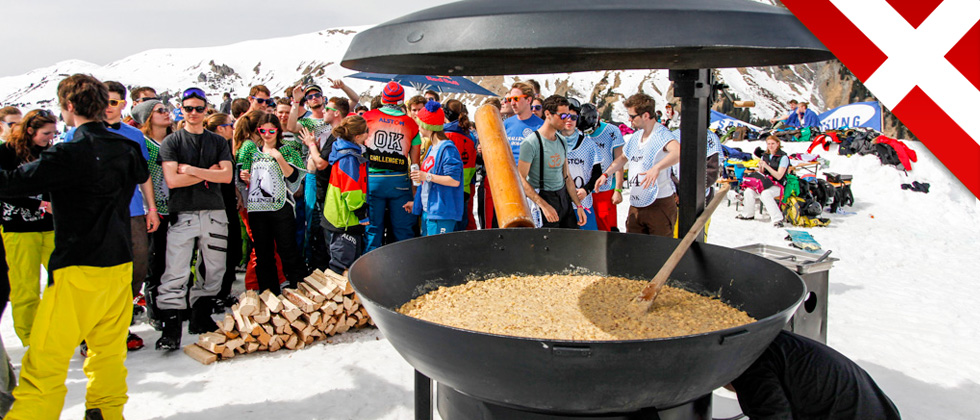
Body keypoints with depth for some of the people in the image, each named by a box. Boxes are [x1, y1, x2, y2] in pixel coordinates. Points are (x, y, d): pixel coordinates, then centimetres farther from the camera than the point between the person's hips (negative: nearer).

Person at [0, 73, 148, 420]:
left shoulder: (71, 153, -15)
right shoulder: (126, 149, 6)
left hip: (80, 270, -7)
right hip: (120, 264, 7)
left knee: (45, 359, 0)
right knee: (108, 349, 15)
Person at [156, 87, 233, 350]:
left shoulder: (218, 142, 13)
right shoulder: (171, 142, 5)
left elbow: (227, 176, -1)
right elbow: (172, 180, -8)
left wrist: (192, 169, -8)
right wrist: (209, 173, -3)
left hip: (215, 213, 3)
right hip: (183, 214, -3)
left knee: (214, 271, 7)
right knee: (176, 275, -9)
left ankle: (201, 319, 20)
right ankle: (171, 328, -6)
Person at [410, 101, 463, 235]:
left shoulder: (447, 148, -12)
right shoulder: (432, 148, 18)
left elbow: (455, 180, -20)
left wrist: (427, 176, -21)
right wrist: (416, 202, 26)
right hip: (427, 210, 10)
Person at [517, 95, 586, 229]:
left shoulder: (562, 142, 12)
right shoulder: (531, 142, -12)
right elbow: (521, 180, -17)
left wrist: (579, 205, 12)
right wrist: (544, 205, -22)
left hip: (564, 197, 7)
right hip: (542, 198, -7)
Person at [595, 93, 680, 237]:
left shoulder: (661, 134, -15)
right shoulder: (635, 136, 13)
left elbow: (678, 152, -35)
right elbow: (623, 158, 30)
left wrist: (657, 168, -49)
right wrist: (606, 174, 20)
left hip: (660, 204, -8)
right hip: (636, 205, 8)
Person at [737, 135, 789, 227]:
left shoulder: (783, 157, -9)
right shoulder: (765, 156, 9)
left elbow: (779, 176, -16)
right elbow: (761, 173, 12)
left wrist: (766, 166, -22)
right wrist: (760, 167, -9)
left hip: (778, 185, -6)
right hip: (765, 183, 6)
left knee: (765, 193, -36)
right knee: (749, 191, -18)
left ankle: (777, 219, -35)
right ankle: (748, 214, 2)